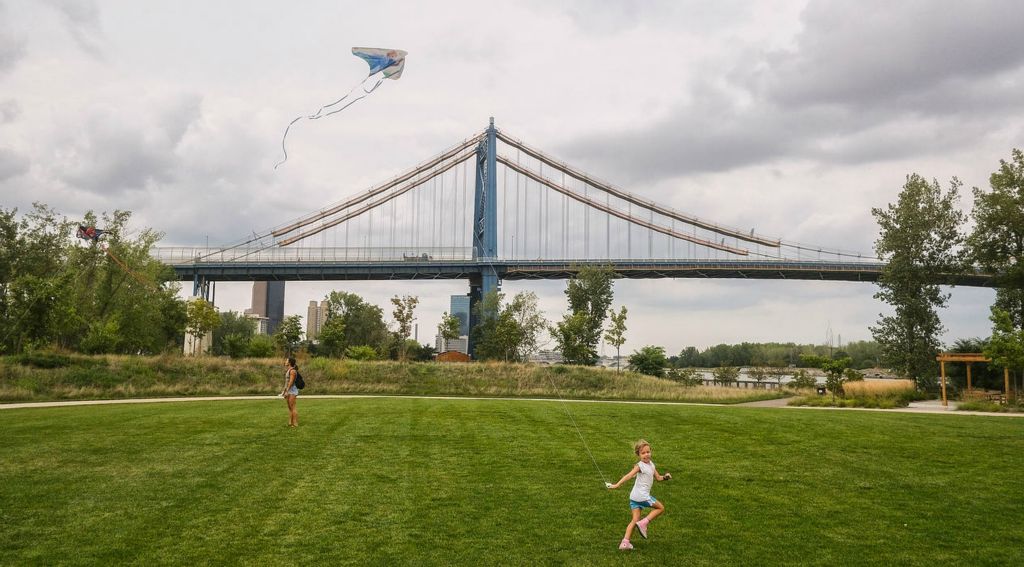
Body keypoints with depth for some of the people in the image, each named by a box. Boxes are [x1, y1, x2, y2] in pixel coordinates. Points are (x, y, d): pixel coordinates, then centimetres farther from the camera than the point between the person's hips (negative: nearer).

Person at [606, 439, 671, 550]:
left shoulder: (651, 465, 15)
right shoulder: (640, 466, -11)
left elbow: (658, 477, 23)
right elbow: (628, 475, -22)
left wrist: (664, 477, 2)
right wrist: (617, 485, -31)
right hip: (641, 495, -7)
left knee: (635, 520, 3)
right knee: (660, 508, 7)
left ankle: (625, 542, -4)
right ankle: (643, 523, 1)